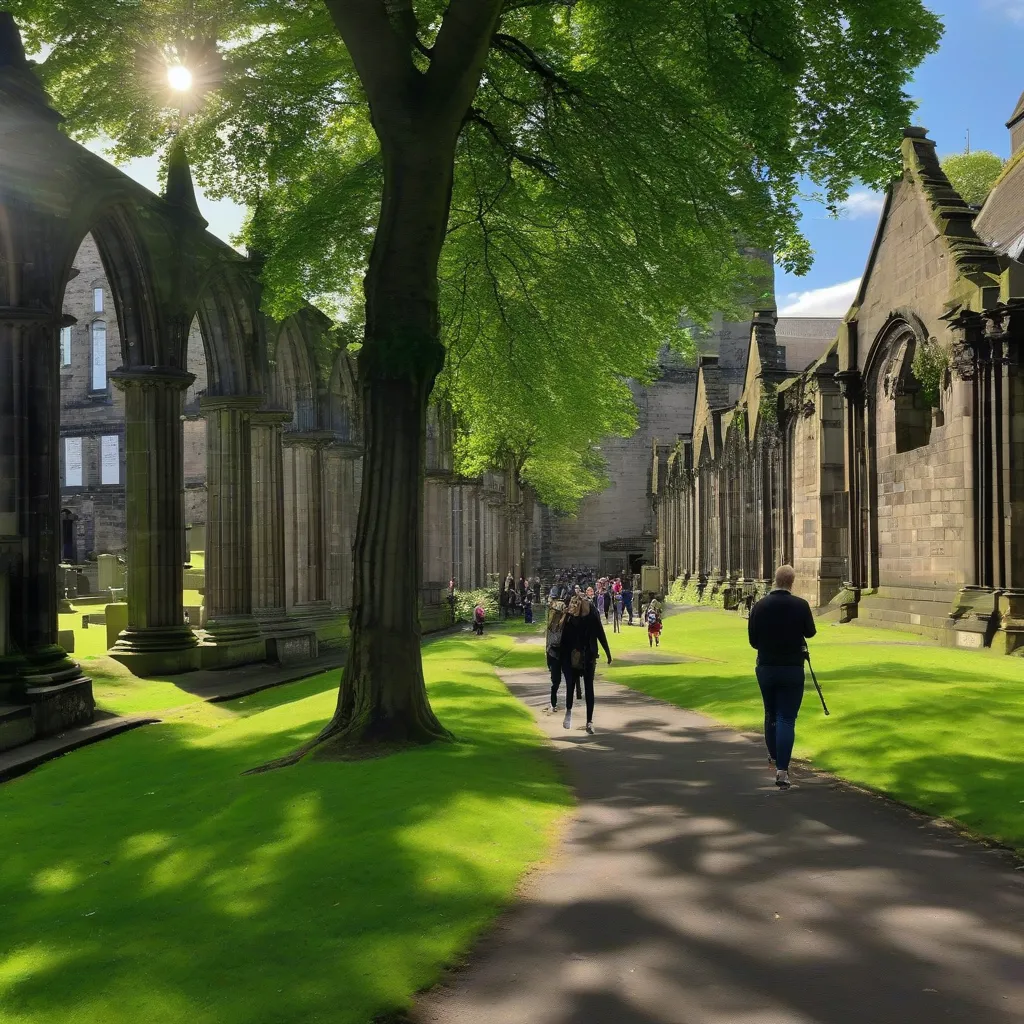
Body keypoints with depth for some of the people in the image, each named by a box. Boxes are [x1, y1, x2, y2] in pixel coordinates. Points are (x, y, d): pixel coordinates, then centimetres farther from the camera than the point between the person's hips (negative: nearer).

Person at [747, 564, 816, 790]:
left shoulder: (759, 606, -6)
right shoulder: (800, 605, -11)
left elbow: (753, 640, 1)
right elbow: (810, 632, 4)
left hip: (765, 667, 3)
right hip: (792, 669, -3)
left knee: (771, 714, 21)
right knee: (787, 718, -2)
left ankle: (774, 757, 38)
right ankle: (782, 769, -10)